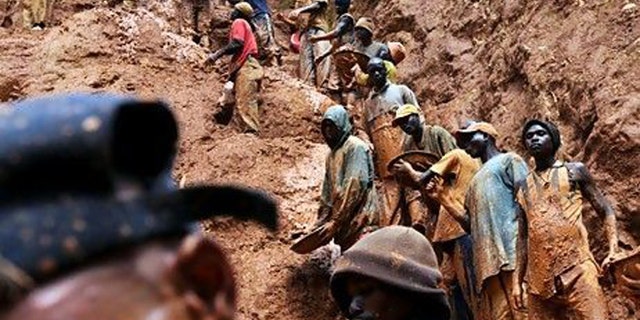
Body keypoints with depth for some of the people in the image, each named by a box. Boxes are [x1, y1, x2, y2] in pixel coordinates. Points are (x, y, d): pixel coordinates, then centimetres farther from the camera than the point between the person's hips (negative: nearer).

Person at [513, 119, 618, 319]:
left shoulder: (574, 171, 9)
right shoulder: (524, 187, 16)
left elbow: (606, 211, 7)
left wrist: (613, 251, -8)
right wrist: (518, 280, 12)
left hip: (576, 269, -3)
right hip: (539, 278, 3)